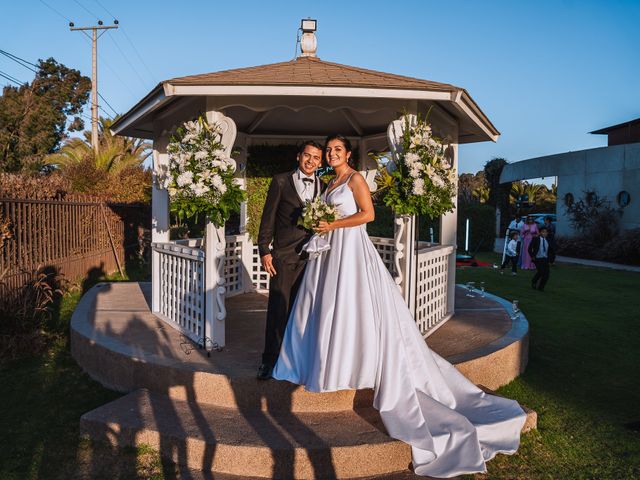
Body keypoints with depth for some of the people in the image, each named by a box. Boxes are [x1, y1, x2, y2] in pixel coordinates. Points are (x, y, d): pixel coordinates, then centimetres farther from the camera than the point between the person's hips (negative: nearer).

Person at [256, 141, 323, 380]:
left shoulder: (324, 188, 11)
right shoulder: (281, 181, 3)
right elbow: (268, 218, 1)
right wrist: (264, 250, -5)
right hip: (284, 255, -2)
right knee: (278, 309, -1)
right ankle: (269, 360, 11)